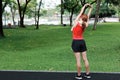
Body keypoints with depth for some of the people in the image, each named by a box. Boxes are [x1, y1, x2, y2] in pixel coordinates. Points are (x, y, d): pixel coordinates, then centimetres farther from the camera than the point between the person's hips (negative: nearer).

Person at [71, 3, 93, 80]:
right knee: (85, 59, 7)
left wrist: (84, 6, 12)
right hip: (82, 42, 4)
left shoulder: (76, 22, -11)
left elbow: (81, 13, 0)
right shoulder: (85, 25, -1)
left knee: (78, 60, -3)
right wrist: (90, 9, 21)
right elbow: (88, 16, 12)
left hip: (76, 42, -4)